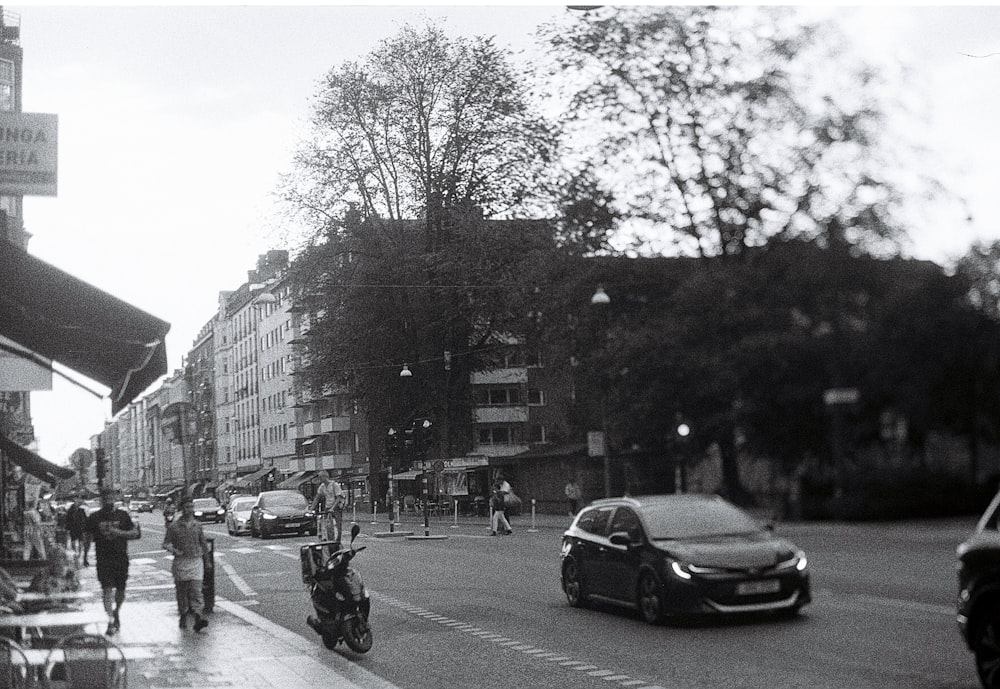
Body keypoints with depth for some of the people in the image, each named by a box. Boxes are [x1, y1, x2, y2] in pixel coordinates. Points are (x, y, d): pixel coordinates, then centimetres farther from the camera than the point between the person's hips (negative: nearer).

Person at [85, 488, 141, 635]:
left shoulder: (122, 515, 3)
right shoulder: (94, 517, 3)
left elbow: (136, 533, 2)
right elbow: (88, 537, 13)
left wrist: (120, 533, -12)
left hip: (121, 558, 1)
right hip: (103, 560, -1)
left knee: (120, 590, 9)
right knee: (107, 590, -11)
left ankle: (116, 612, 35)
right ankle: (111, 621, -8)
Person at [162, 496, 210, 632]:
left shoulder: (197, 525, 7)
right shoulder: (174, 526, -1)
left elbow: (203, 543, 17)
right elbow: (166, 543, 1)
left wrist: (207, 560, 21)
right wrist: (173, 550, -19)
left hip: (196, 561, 1)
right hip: (180, 562, -1)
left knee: (196, 590, -11)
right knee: (181, 592, 7)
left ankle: (198, 617, -19)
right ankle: (183, 617, 23)